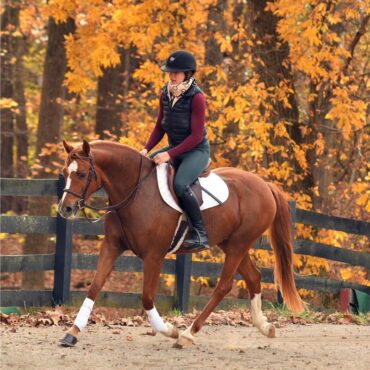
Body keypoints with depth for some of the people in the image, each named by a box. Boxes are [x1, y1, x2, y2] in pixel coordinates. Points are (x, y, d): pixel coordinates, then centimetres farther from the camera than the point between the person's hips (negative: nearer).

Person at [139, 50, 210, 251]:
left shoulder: (196, 97, -17)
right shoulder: (166, 94, 5)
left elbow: (196, 136, -20)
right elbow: (160, 127, 12)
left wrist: (169, 154, -26)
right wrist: (146, 149, -4)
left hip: (197, 150, -8)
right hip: (175, 149, 8)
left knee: (180, 184, -32)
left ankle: (200, 235, -25)